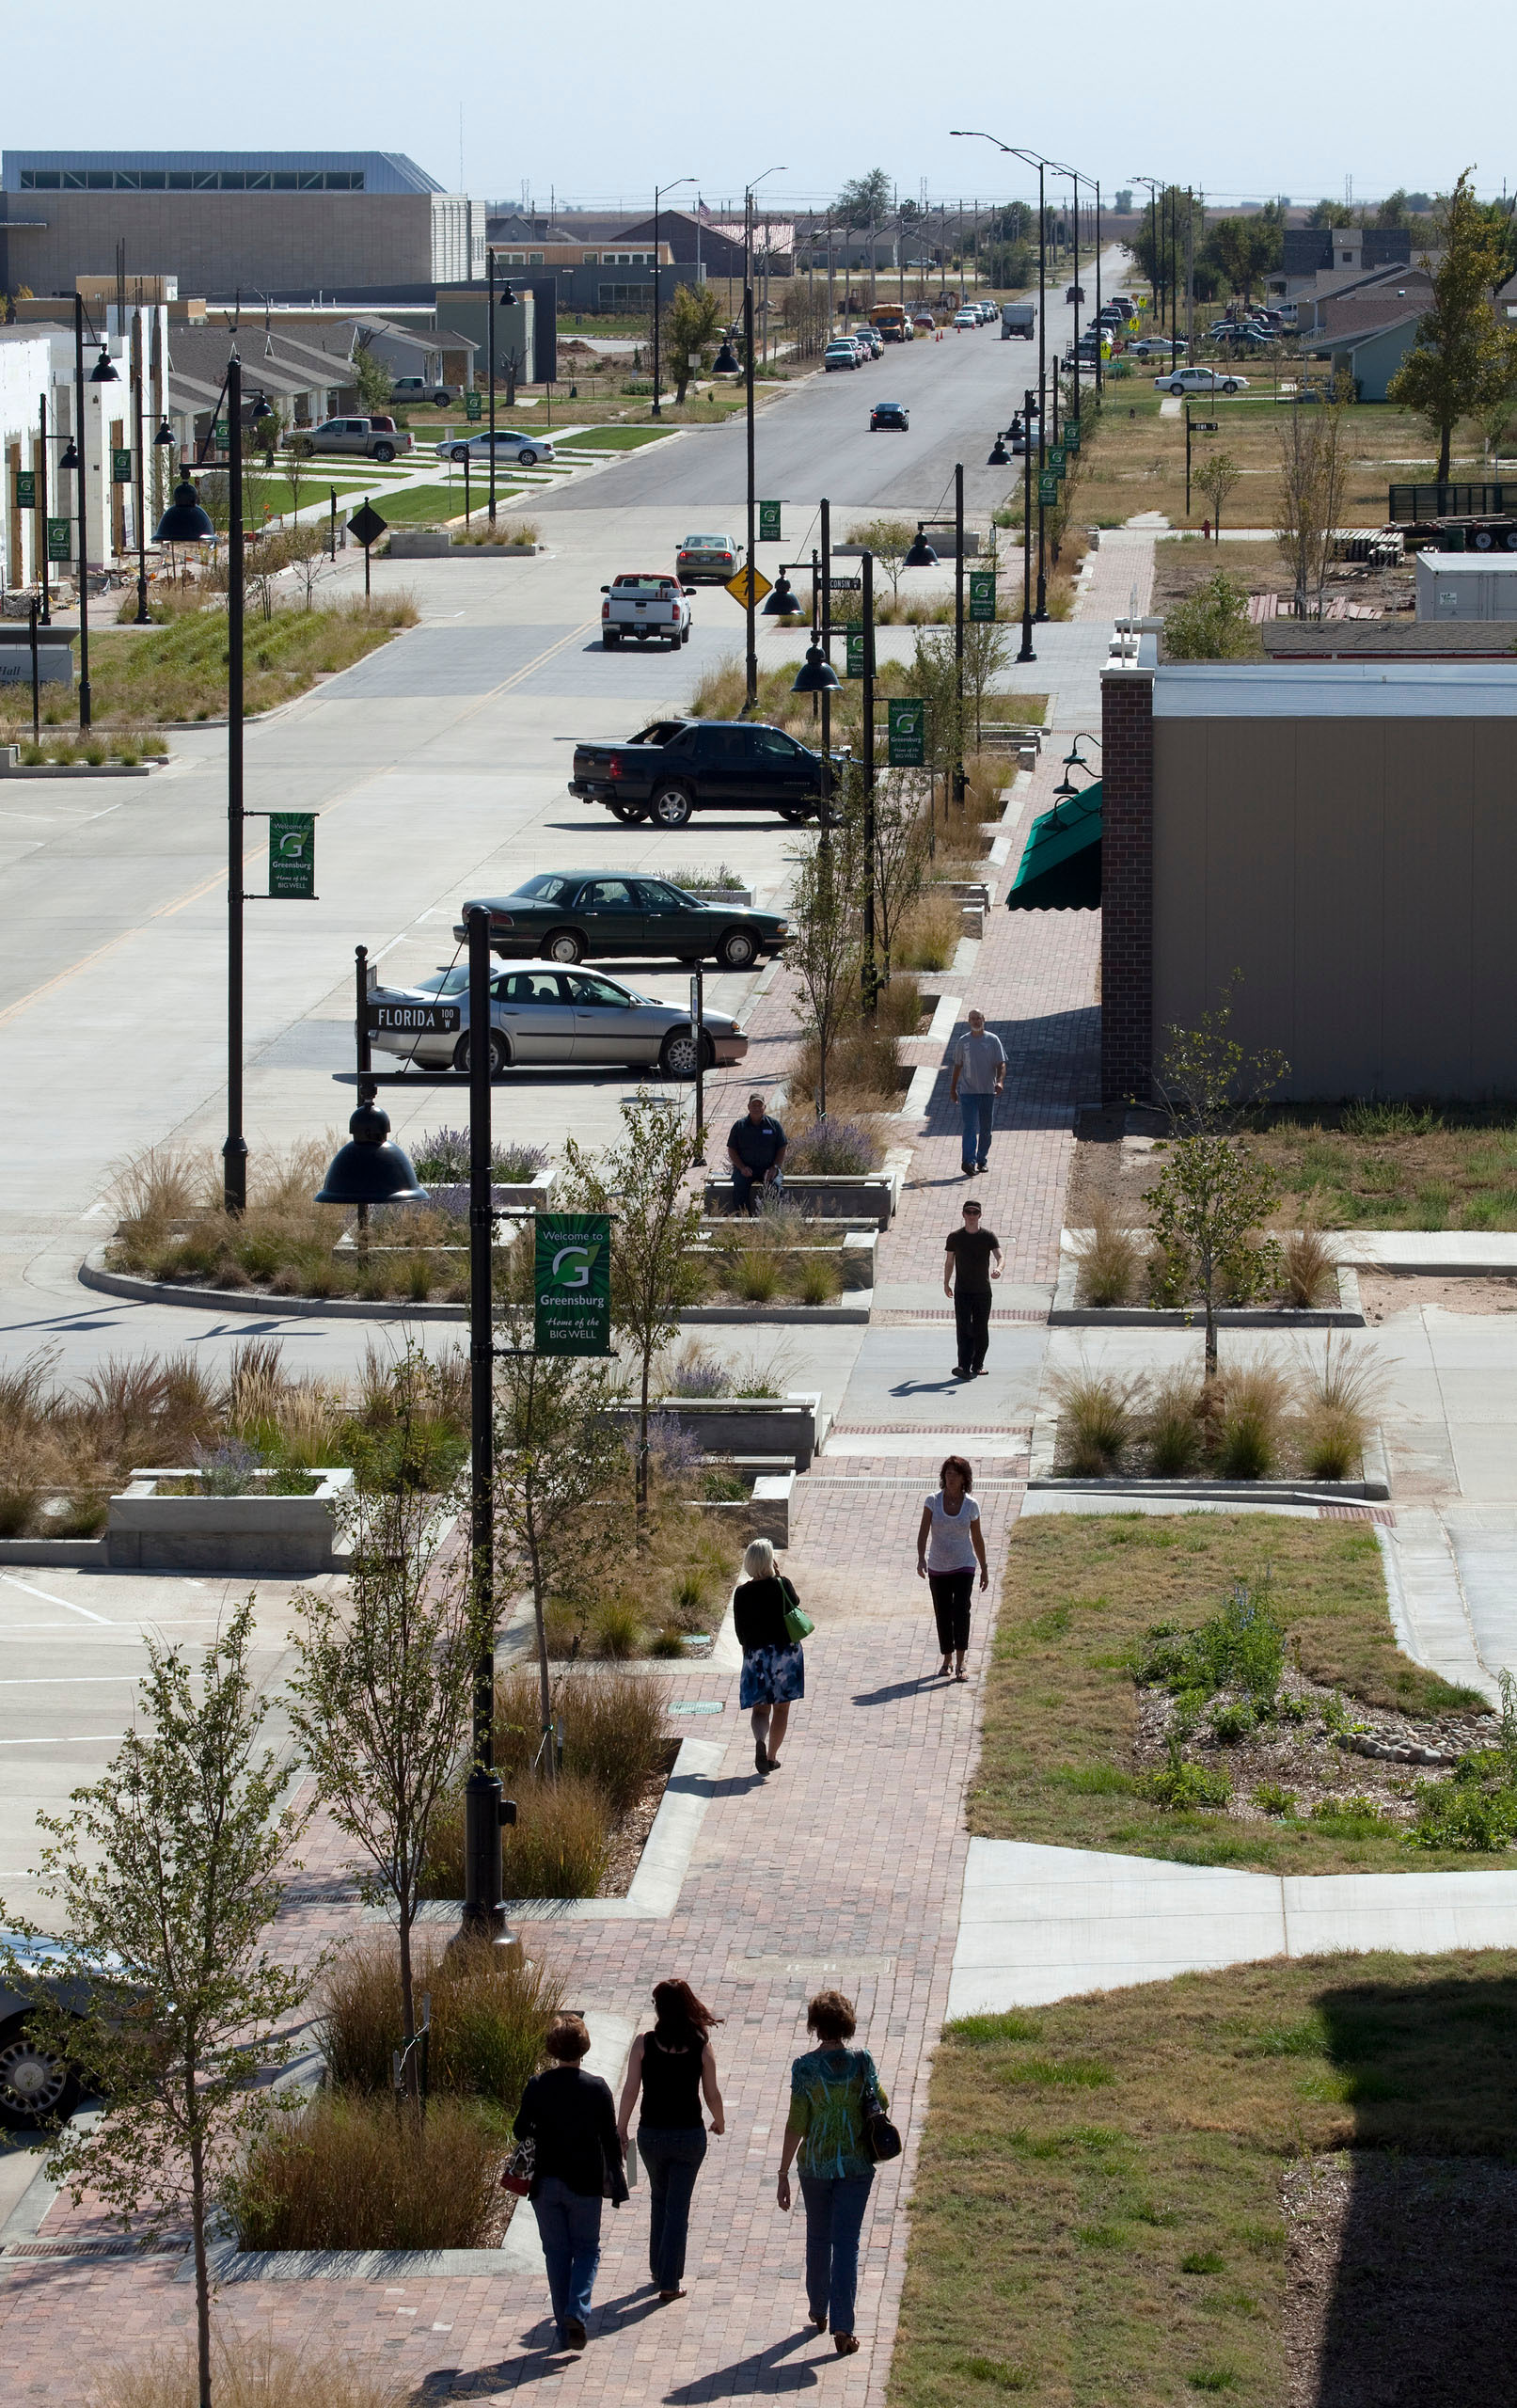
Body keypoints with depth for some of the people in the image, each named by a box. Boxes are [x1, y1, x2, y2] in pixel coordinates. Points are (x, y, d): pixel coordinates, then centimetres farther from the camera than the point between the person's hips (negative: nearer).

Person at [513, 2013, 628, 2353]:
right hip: (584, 2183, -1)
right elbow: (610, 2139, -5)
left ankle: (565, 2331, 11)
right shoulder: (596, 2088, -10)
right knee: (587, 2248, 13)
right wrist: (615, 2182, 4)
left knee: (556, 2252, 11)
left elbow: (521, 2132, -1)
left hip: (545, 2184, 1)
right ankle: (577, 2311, -9)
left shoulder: (537, 2087, -7)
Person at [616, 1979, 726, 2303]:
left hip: (651, 2134, 1)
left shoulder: (644, 2043, -11)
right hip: (689, 2135, -1)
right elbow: (712, 2094, -4)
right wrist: (719, 2122, 16)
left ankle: (659, 2271, 32)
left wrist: (620, 2131, 1)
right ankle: (669, 2281, 8)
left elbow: (630, 2090, -10)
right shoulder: (701, 2047, -10)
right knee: (678, 2206, 8)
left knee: (659, 2200, 23)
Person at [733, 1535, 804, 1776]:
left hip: (756, 1654, 1)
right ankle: (772, 1756, 15)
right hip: (787, 1652, -1)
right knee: (782, 1708, 13)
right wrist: (777, 1577, 7)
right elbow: (795, 1603, 11)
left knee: (760, 1707, 8)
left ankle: (760, 1740, -21)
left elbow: (740, 1631, 1)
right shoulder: (782, 1585, -10)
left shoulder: (742, 1593, -6)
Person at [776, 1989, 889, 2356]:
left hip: (815, 2164, 0)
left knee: (818, 2239, 20)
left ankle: (818, 2312, 36)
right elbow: (881, 2102, 7)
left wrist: (783, 2174, -3)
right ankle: (842, 2327, -8)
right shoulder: (862, 2061, -8)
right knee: (847, 2243, 1)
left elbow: (796, 2125, -10)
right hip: (856, 2164, 0)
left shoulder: (805, 2067, -11)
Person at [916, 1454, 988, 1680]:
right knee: (943, 1616, 8)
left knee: (961, 1611, -16)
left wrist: (984, 1568, 12)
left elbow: (977, 1538, 7)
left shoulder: (970, 1505, -2)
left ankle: (960, 1665, -21)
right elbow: (923, 1532, -11)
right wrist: (921, 1558, -26)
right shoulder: (933, 1501, -3)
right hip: (938, 1568, 1)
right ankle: (946, 1660, 26)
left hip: (963, 1566, -1)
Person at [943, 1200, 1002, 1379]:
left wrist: (998, 1269, -33)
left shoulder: (988, 1236, 0)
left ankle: (977, 1366, 16)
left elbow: (999, 1256, -12)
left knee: (981, 1331, 4)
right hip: (962, 1291, 0)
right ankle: (964, 1367, -16)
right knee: (963, 1329, -10)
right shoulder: (955, 1237, 4)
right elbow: (949, 1261, 13)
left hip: (983, 1291, 0)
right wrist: (946, 1283, 9)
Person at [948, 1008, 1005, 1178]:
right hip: (967, 1091, 0)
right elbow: (957, 1066, 14)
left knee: (985, 1129, 9)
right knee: (970, 1127, -12)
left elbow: (1001, 1064, -1)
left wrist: (1000, 1081, -19)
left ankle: (982, 1160, 22)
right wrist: (952, 1089, 13)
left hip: (988, 1091, 0)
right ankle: (968, 1162, -23)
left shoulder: (992, 1040, 2)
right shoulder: (963, 1042, 7)